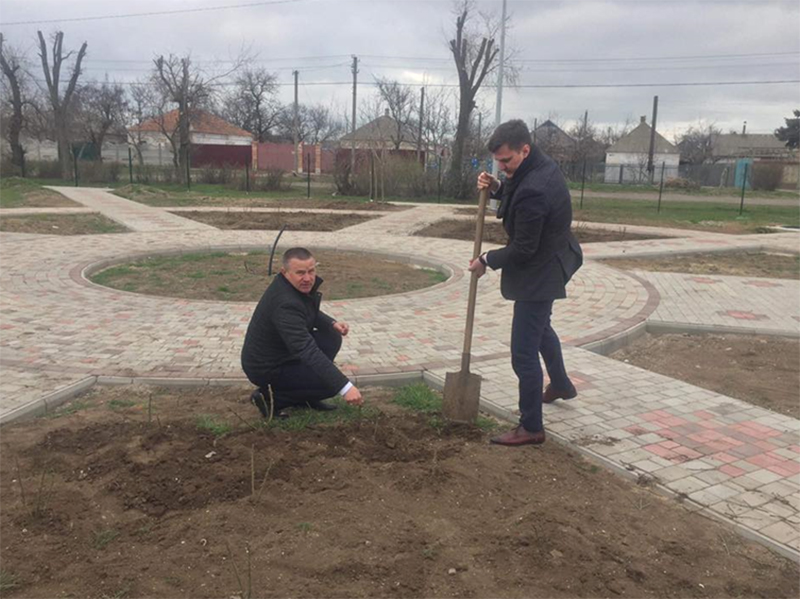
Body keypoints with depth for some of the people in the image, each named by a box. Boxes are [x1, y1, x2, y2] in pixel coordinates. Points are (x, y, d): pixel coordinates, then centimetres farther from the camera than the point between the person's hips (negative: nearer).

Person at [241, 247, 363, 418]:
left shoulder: (302, 285, -5)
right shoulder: (285, 304, -33)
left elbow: (311, 312, 17)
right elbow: (308, 351, -39)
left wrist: (332, 324, -4)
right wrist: (345, 387, -42)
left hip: (281, 352, 9)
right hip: (266, 369, -9)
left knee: (332, 337, 2)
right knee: (332, 383, -12)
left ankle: (305, 398, 12)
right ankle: (273, 398, -2)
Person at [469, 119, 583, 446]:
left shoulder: (534, 189, -32)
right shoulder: (541, 165, -2)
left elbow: (523, 248, -27)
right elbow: (517, 195, 15)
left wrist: (487, 260, -12)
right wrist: (496, 187, -5)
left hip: (538, 272, -11)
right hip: (548, 263, 11)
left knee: (524, 353, -4)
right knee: (540, 326, 32)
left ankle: (531, 428, 8)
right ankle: (560, 384, 53)